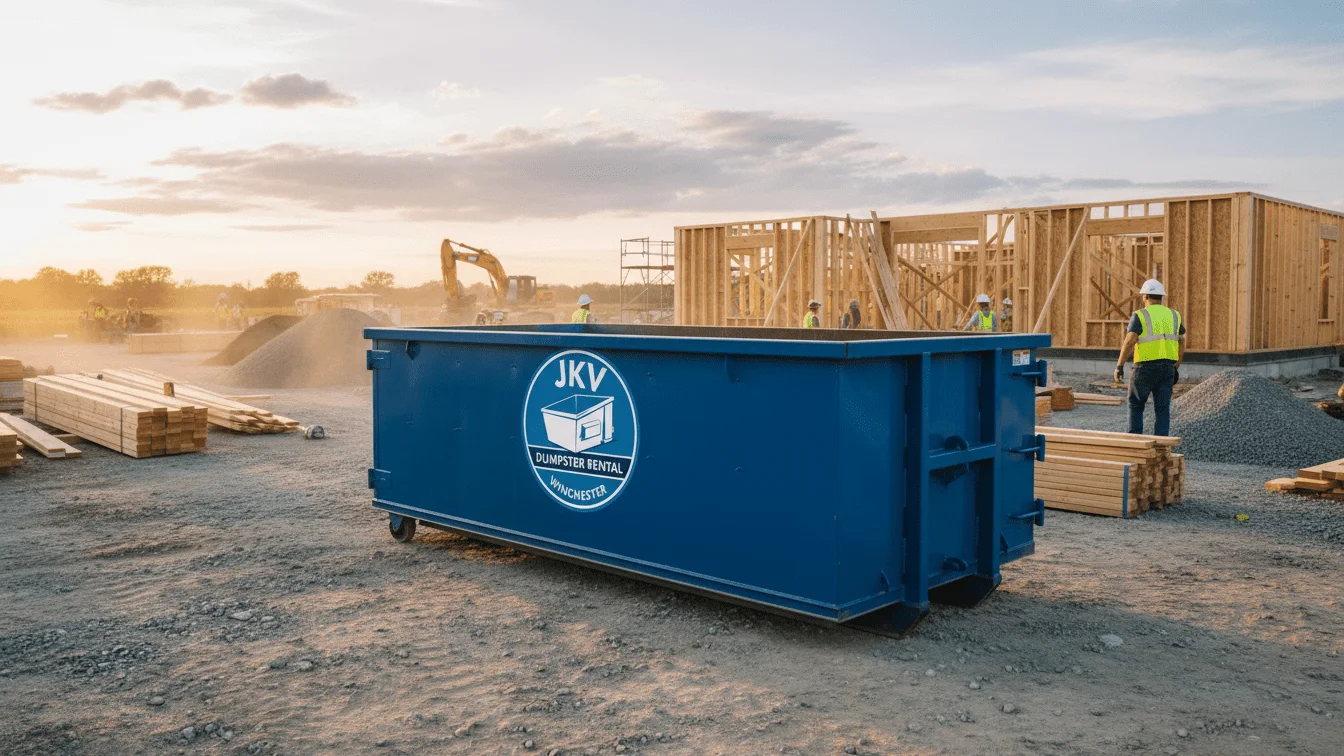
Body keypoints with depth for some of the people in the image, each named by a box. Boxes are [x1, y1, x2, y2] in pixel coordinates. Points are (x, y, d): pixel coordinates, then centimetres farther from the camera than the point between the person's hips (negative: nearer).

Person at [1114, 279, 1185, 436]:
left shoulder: (1139, 315, -6)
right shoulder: (1174, 316, 10)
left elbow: (1129, 342, -14)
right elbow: (1182, 344, 12)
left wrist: (1119, 367, -8)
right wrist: (1176, 368, 19)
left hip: (1146, 368, -4)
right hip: (1167, 367, 4)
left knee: (1136, 405, 10)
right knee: (1162, 409, 5)